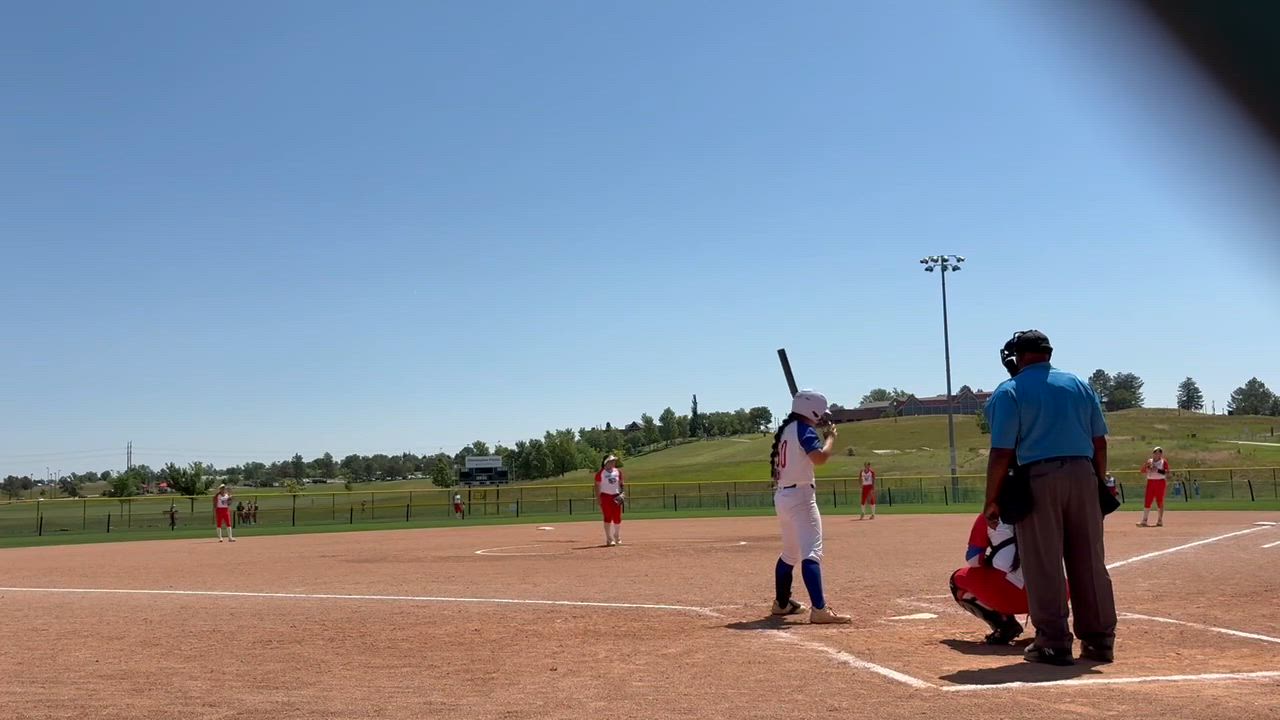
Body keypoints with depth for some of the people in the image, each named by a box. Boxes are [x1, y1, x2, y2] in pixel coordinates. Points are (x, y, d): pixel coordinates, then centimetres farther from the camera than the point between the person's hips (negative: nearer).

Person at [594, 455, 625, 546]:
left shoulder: (618, 472, 10)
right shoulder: (601, 473, -5)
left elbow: (621, 484, 17)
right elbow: (597, 487, -3)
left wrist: (623, 493, 0)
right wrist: (599, 500, -9)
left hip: (616, 496, 4)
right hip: (606, 496, -4)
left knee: (617, 518, 4)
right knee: (608, 517, -4)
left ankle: (617, 538, 22)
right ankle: (609, 539, 1)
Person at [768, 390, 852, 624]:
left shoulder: (786, 430, 16)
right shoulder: (805, 430, -11)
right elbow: (820, 458, -26)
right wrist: (831, 437, -9)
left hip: (781, 496, 10)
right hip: (800, 496, -10)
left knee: (790, 552, 22)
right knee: (812, 552, -17)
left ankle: (782, 603, 33)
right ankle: (819, 610, -26)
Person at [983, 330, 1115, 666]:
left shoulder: (1009, 392, -2)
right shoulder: (1080, 385, 13)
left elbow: (1002, 452, -9)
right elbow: (1100, 443, 11)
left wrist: (992, 502, -3)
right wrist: (1099, 485, 19)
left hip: (1037, 479, -5)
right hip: (1082, 475, 5)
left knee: (1043, 565, 2)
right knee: (1090, 562, 11)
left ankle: (1054, 642, 5)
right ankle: (1099, 640, 16)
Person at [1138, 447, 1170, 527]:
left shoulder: (1164, 462, 0)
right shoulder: (1149, 461, 11)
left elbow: (1167, 473, -12)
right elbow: (1143, 472, 7)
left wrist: (1157, 470, -22)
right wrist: (1146, 466, -10)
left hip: (1160, 482, -4)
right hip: (1150, 482, 4)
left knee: (1160, 502, -1)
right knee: (1147, 501, -2)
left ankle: (1160, 521, 7)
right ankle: (1144, 521, -4)